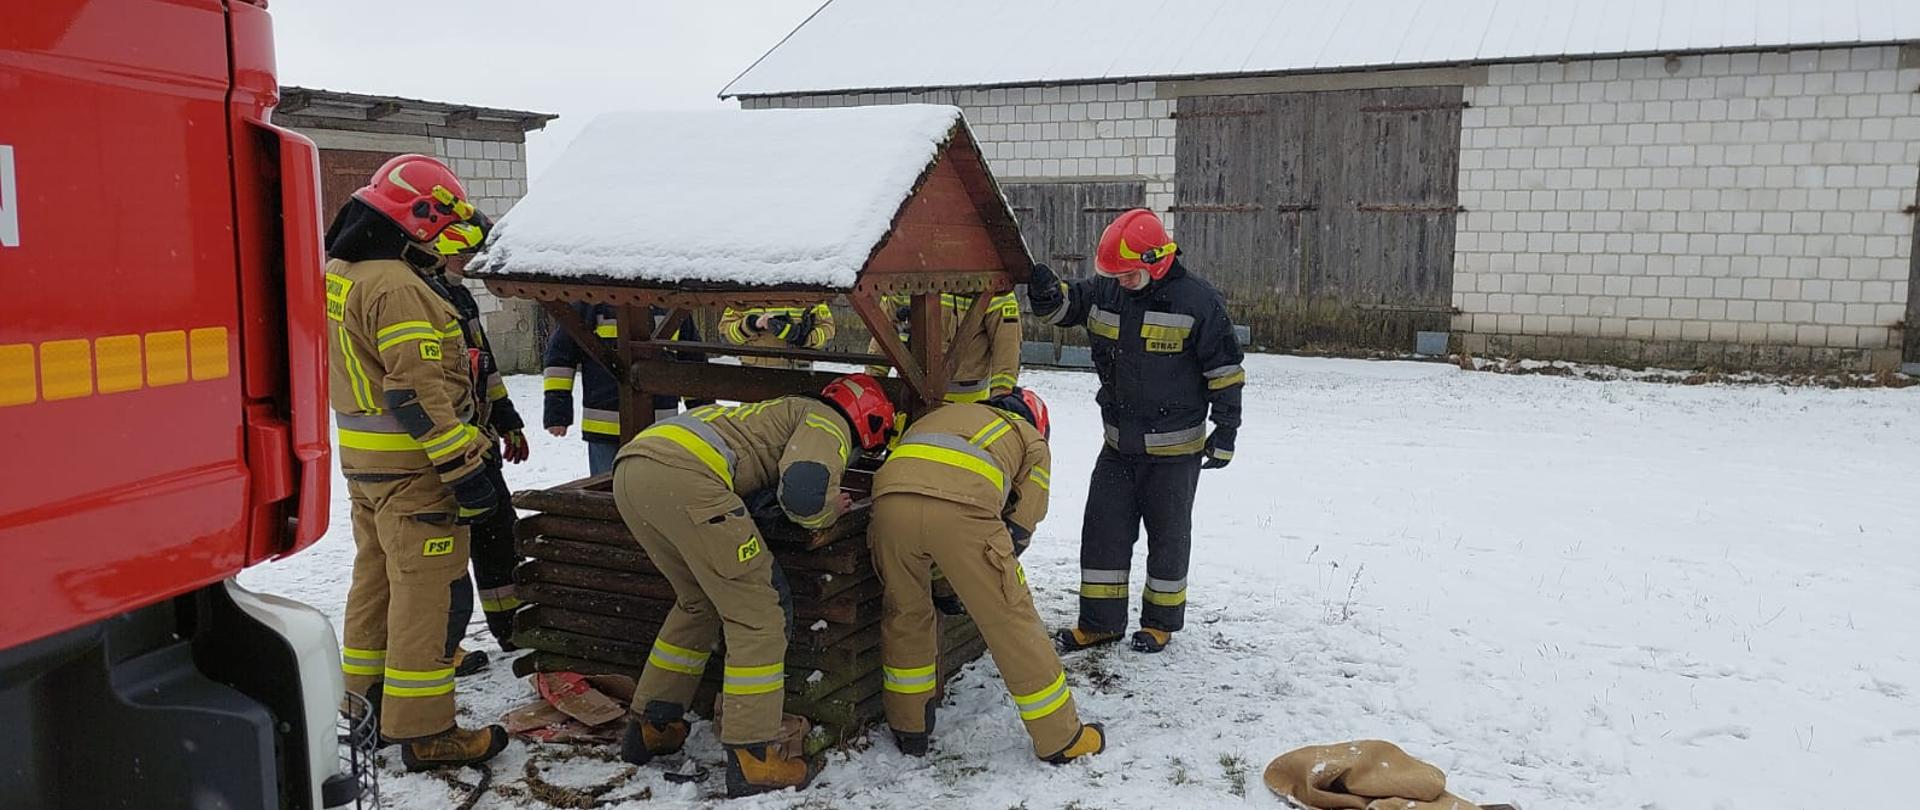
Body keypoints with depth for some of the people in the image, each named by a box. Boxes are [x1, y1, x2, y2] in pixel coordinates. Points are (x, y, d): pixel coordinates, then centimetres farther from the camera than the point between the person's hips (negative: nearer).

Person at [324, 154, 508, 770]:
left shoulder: (339, 271, 11)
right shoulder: (398, 288, -22)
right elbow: (418, 393, -26)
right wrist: (466, 470, -23)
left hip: (362, 459, 10)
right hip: (412, 467, -10)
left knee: (376, 576, 21)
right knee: (422, 591, -4)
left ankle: (362, 695, 35)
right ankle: (423, 730, 2)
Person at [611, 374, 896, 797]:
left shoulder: (789, 410, 35)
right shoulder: (829, 423, 9)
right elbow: (801, 492, -10)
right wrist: (828, 512, 12)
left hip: (629, 466, 9)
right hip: (682, 476, -9)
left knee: (698, 602, 25)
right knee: (759, 611, 1)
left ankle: (649, 727, 31)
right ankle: (751, 760, 2)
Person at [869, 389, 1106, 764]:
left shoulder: (941, 414, 44)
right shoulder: (1032, 440, 32)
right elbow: (1022, 523, 26)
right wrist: (991, 579, 40)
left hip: (891, 499, 4)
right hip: (961, 508, -3)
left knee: (905, 613, 25)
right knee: (1011, 620, 10)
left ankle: (908, 729, 34)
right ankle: (1061, 738, 20)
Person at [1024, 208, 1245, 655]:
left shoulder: (1197, 300, -15)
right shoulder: (1105, 291, -1)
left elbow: (1225, 370, -10)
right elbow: (1064, 306, 12)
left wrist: (1226, 429, -10)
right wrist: (1045, 290, -12)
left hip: (1175, 448, -5)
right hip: (1119, 443, 5)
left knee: (1167, 533, 11)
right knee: (1103, 528, 8)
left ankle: (1161, 620, 27)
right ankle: (1101, 621, 21)